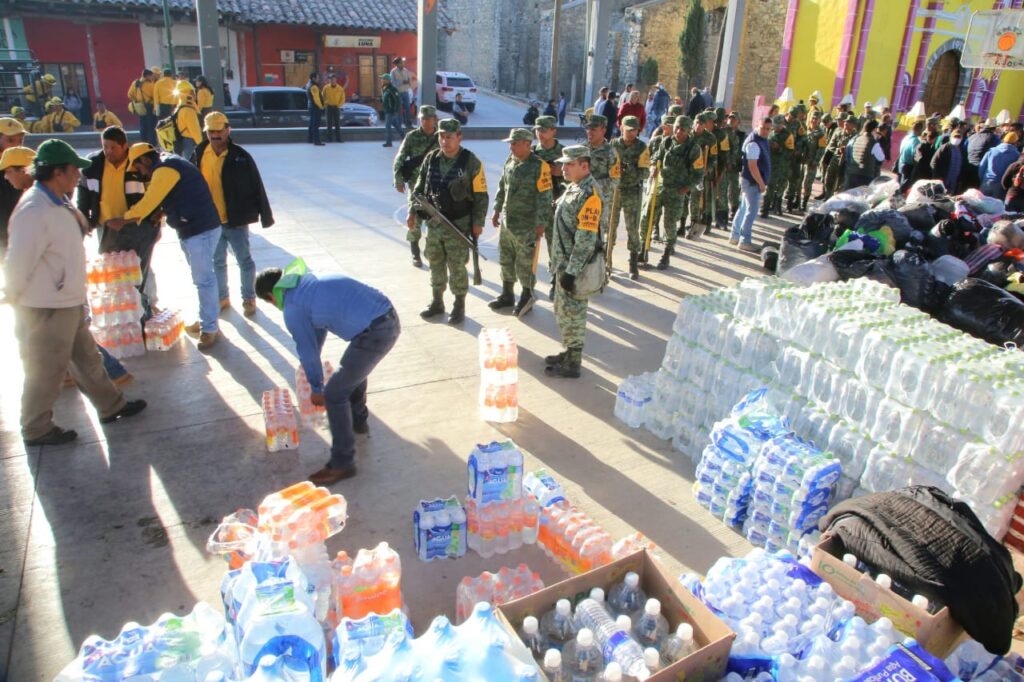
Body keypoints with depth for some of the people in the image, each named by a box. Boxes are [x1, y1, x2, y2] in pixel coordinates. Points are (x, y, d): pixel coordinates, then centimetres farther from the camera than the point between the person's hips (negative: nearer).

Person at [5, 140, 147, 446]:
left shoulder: (56, 204, 7)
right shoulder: (35, 211, -24)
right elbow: (19, 262, -23)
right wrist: (16, 298, -13)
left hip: (69, 304, 9)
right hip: (48, 309, -9)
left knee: (86, 358, 21)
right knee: (46, 371, 7)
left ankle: (111, 406, 36)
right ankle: (36, 430, 24)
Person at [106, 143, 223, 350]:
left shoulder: (165, 170, -14)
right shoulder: (166, 165, 19)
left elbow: (148, 203, -13)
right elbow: (155, 201, 18)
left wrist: (122, 221, -3)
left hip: (201, 229, -11)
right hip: (191, 229, 11)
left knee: (204, 279, -7)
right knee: (201, 278, 15)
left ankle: (210, 329, -2)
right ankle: (205, 321, 25)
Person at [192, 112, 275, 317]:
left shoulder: (240, 156, -11)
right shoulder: (199, 155, 0)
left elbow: (257, 187, -8)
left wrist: (266, 215, -7)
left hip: (236, 220, -4)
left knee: (244, 260, 8)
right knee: (217, 262, 17)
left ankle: (249, 299, 23)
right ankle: (222, 297, 33)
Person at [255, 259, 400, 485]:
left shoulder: (292, 309, -3)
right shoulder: (310, 282, 23)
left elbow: (307, 351, 6)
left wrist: (316, 389, 22)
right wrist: (312, 363, 50)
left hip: (374, 333, -9)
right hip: (390, 318, 9)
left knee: (335, 394, 4)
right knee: (353, 368, 33)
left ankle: (342, 464, 12)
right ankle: (359, 421, 53)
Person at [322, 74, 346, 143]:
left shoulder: (340, 89, -1)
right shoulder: (326, 87, -1)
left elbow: (343, 99, 5)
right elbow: (323, 97, 7)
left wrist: (339, 105, -5)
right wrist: (325, 104, -2)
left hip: (336, 108, 1)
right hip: (329, 107, -1)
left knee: (337, 124, 2)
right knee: (329, 123, 0)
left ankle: (338, 138, 5)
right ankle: (329, 138, 3)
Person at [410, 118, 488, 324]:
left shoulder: (471, 162, -10)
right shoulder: (431, 159, 3)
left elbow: (481, 195, -8)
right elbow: (419, 188, 12)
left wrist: (478, 222, -11)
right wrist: (412, 212, 7)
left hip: (459, 224, -5)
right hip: (434, 221, 5)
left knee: (457, 266, 1)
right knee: (435, 263, 14)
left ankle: (459, 306, 16)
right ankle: (437, 302, 30)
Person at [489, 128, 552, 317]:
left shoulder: (539, 166, -15)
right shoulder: (509, 161, 6)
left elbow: (544, 197, -15)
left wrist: (541, 224, -16)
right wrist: (497, 210, 18)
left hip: (526, 225, -7)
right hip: (506, 221, 7)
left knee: (525, 264, 3)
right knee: (505, 260, 17)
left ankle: (526, 299, 20)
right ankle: (507, 295, 32)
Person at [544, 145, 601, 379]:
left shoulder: (588, 195, -21)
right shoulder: (573, 188, 11)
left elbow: (586, 239, -24)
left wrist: (571, 271, -24)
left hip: (574, 267, -10)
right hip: (564, 263, 10)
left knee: (573, 312, 1)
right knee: (562, 310, 20)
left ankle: (572, 364, 14)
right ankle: (569, 352, 35)